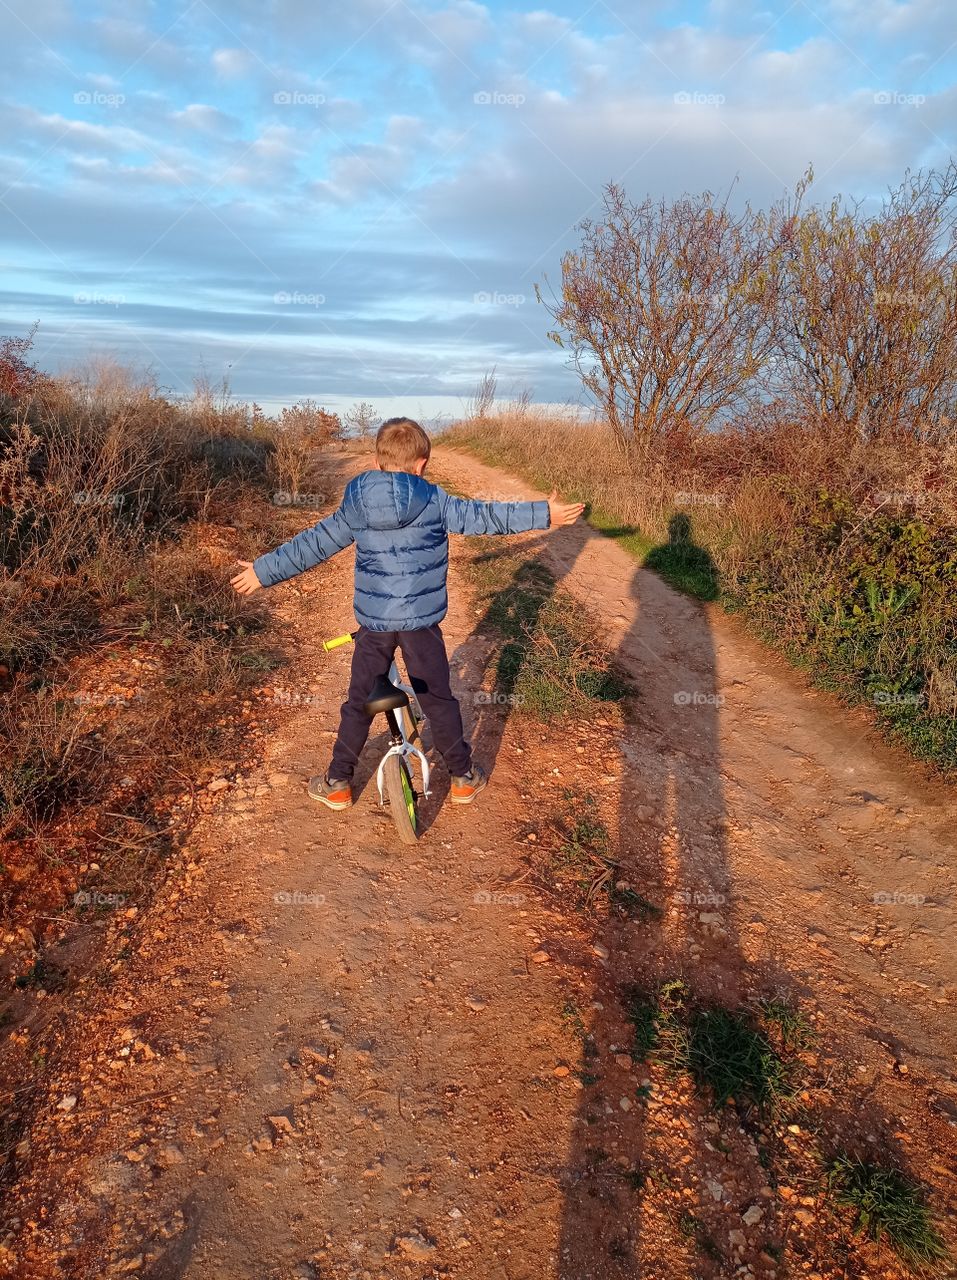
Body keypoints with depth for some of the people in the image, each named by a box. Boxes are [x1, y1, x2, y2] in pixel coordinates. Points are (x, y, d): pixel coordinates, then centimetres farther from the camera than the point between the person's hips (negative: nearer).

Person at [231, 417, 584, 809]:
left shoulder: (355, 507, 2)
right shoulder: (434, 500, -6)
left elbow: (311, 545, 6)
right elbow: (482, 517, -4)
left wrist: (263, 571, 18)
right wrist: (544, 513, 5)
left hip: (373, 622, 2)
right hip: (421, 621, -2)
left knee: (359, 702, 15)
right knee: (438, 700, 12)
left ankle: (337, 783, 22)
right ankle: (464, 776, 24)